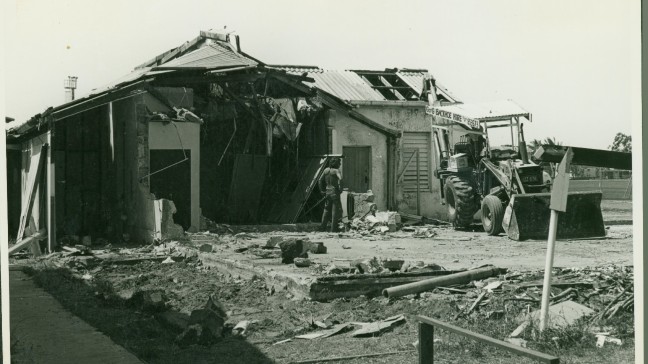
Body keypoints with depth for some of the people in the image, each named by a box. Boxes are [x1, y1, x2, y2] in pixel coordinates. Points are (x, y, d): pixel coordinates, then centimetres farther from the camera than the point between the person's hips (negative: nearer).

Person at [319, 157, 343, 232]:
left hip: (327, 192, 6)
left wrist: (322, 190, 14)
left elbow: (320, 180, 9)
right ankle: (333, 229, -1)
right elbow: (340, 179, -28)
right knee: (335, 211, 0)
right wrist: (340, 188, -16)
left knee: (326, 210, 15)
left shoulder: (326, 170, 7)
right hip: (335, 192, -6)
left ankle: (323, 228, 14)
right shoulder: (336, 171, -10)